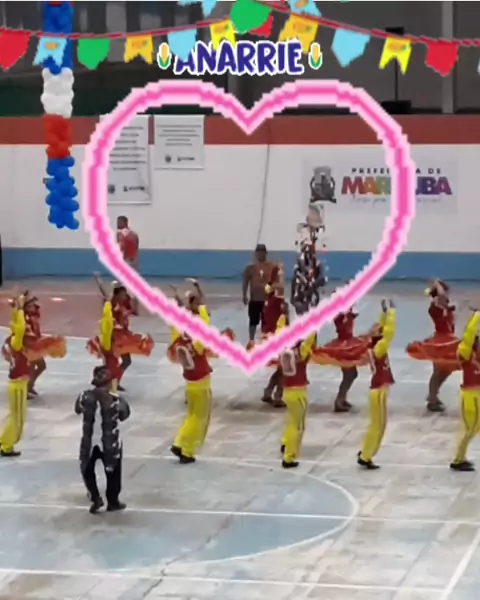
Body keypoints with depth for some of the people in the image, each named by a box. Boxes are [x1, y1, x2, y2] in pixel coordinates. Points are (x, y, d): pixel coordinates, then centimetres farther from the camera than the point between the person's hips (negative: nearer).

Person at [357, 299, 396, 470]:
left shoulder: (372, 346, 3)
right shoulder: (378, 349, -18)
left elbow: (383, 330, 15)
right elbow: (389, 332, -24)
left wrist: (384, 312, 9)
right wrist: (391, 311, -19)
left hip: (378, 389, 9)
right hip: (379, 390, -9)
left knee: (377, 424, 18)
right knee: (377, 426, -1)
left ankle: (364, 453, 25)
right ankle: (365, 458, 4)